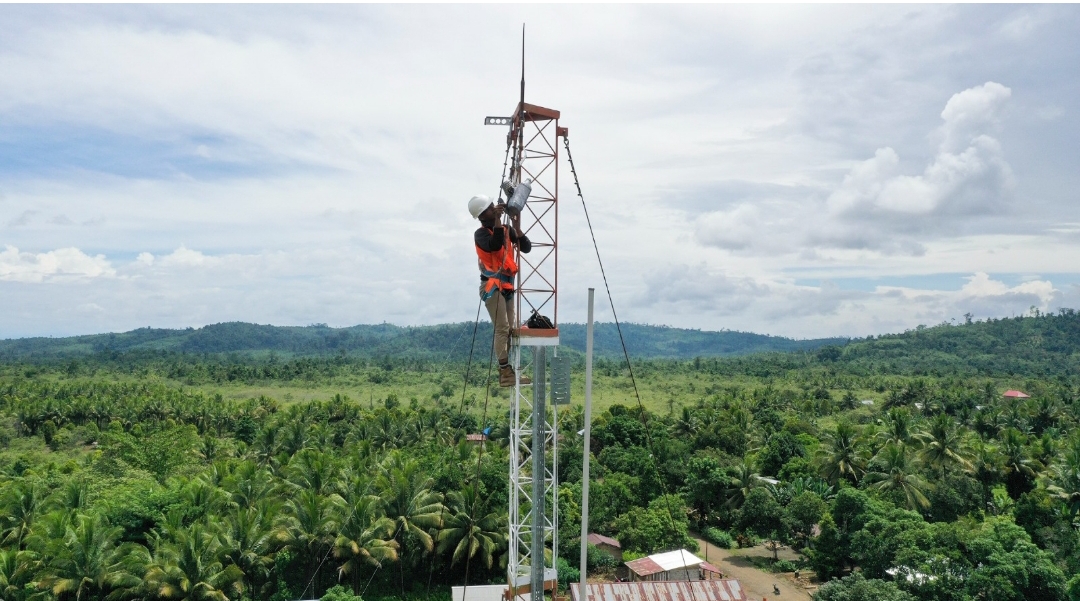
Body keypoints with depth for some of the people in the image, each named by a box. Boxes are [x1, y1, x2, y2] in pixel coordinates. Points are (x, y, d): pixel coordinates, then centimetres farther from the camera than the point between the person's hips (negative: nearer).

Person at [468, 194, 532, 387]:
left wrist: (517, 227, -9)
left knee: (510, 329, 5)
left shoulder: (507, 230, 11)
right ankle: (505, 372, -15)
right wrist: (497, 221, -26)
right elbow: (494, 246, -27)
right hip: (492, 287, -7)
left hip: (507, 286, 7)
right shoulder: (481, 233, -7)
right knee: (502, 328, -14)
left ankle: (509, 371, 8)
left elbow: (526, 248, 2)